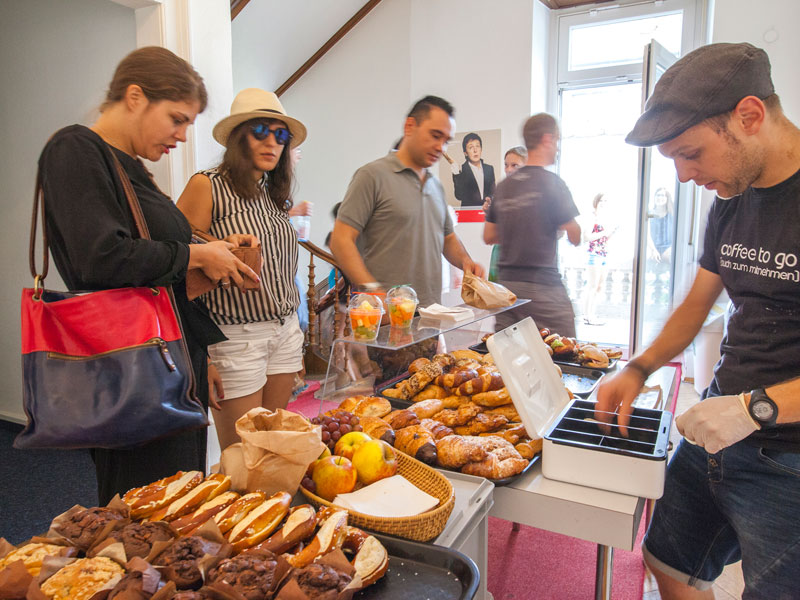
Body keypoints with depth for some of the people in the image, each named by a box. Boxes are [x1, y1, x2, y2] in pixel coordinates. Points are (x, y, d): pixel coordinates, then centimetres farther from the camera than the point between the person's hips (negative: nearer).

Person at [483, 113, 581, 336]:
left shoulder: (503, 185, 10)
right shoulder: (552, 182, -7)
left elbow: (488, 236, 16)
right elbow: (575, 237, -6)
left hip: (506, 282, 6)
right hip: (542, 286, -6)